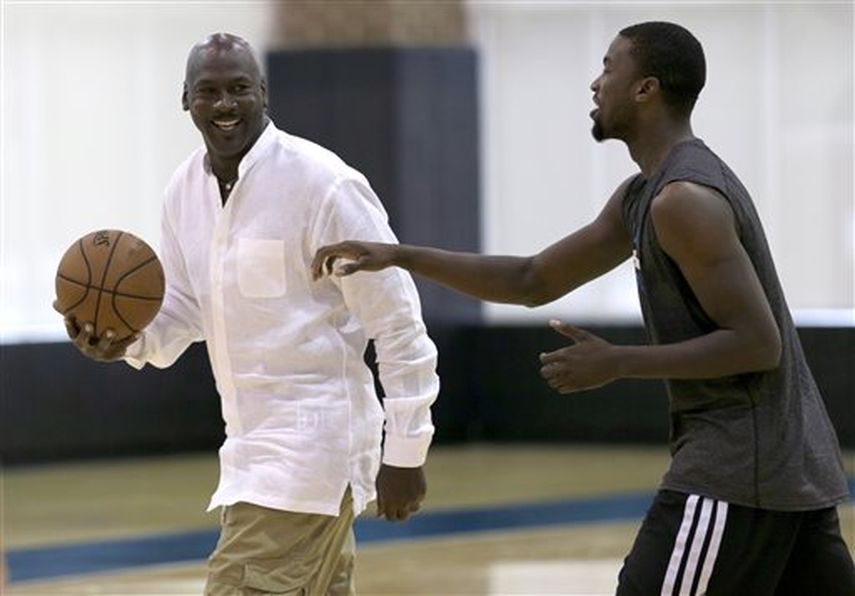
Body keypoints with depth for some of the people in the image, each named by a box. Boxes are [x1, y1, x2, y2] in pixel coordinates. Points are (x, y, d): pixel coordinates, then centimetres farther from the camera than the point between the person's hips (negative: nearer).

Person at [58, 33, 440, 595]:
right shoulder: (185, 189, 6)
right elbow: (184, 308, 17)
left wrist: (405, 453, -12)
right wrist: (129, 338, -7)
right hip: (250, 441, 8)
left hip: (313, 437, -8)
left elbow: (397, 321, -13)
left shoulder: (323, 183, -17)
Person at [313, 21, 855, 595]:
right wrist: (400, 257, 15)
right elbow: (534, 281, 21)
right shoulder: (641, 198, 15)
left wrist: (617, 363, -17)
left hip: (736, 470, -10)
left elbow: (758, 344, -21)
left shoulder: (684, 200, -17)